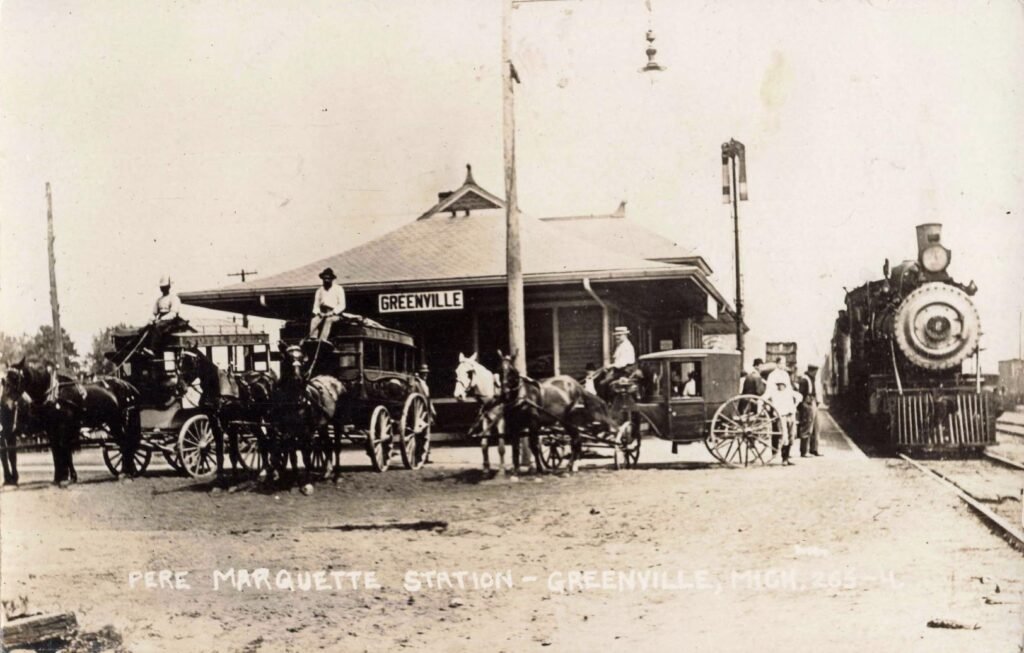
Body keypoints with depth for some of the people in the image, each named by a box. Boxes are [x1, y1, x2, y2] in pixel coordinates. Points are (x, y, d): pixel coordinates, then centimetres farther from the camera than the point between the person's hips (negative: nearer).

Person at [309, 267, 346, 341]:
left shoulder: (338, 289, 4)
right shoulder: (319, 290, 16)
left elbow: (342, 305, -1)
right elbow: (316, 305, 15)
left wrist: (333, 313, -14)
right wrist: (317, 313, -6)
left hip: (334, 314, -3)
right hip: (322, 314, 3)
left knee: (328, 320, -35)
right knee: (314, 321, -28)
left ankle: (322, 341, -42)